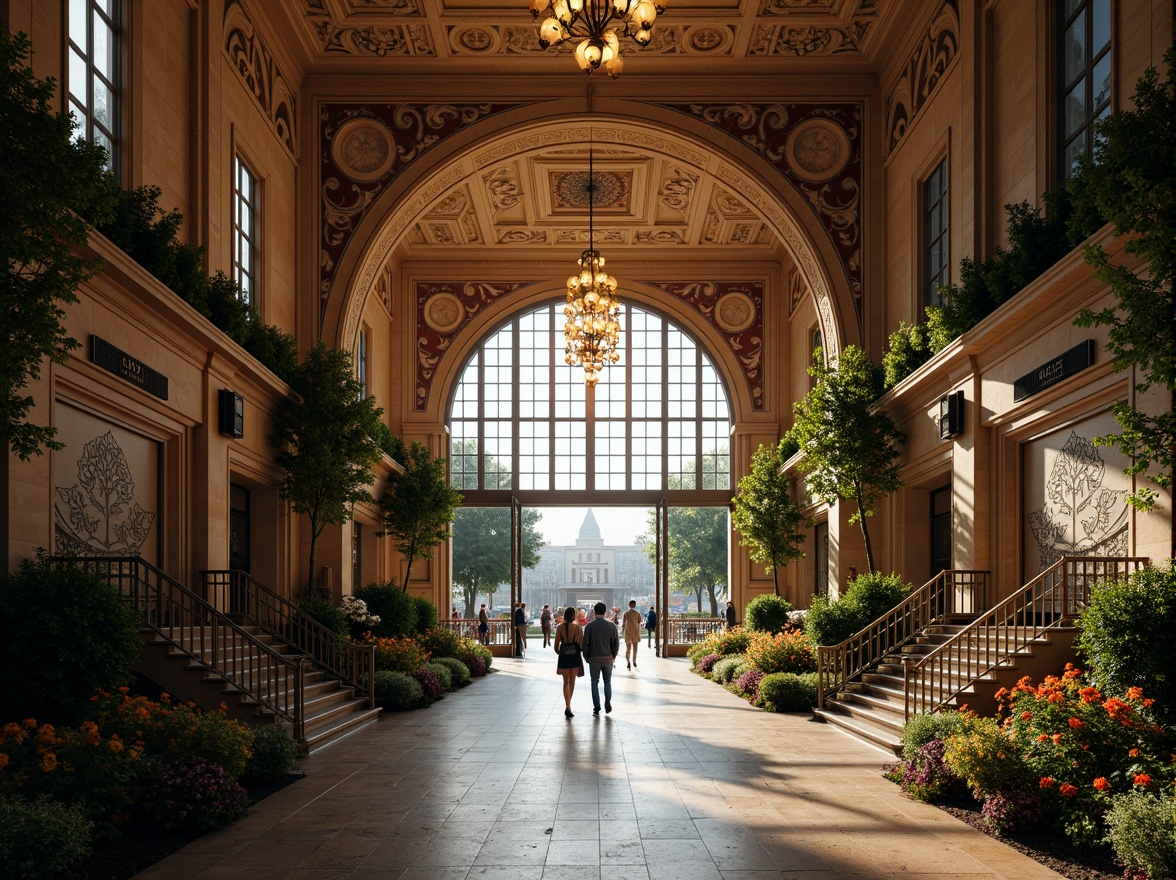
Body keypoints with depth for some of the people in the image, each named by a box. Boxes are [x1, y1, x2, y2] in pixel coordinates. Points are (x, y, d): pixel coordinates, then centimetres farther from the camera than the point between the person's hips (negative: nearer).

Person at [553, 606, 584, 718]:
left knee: (566, 681, 8)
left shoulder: (559, 628, -4)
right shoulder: (578, 628, -8)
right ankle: (568, 705, 25)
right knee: (572, 681, 15)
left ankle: (567, 706, -8)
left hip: (563, 656, 1)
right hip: (575, 655, -1)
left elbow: (556, 645, -1)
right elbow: (582, 644, -6)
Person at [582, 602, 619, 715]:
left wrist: (586, 657, 6)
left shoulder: (589, 626, -9)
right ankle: (608, 704, 3)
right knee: (607, 681, 16)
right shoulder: (611, 625, -5)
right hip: (608, 658, 1)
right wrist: (613, 655, 13)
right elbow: (616, 643, -2)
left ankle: (596, 708, 7)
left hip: (594, 659, -1)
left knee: (595, 683, 8)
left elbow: (585, 643, -9)